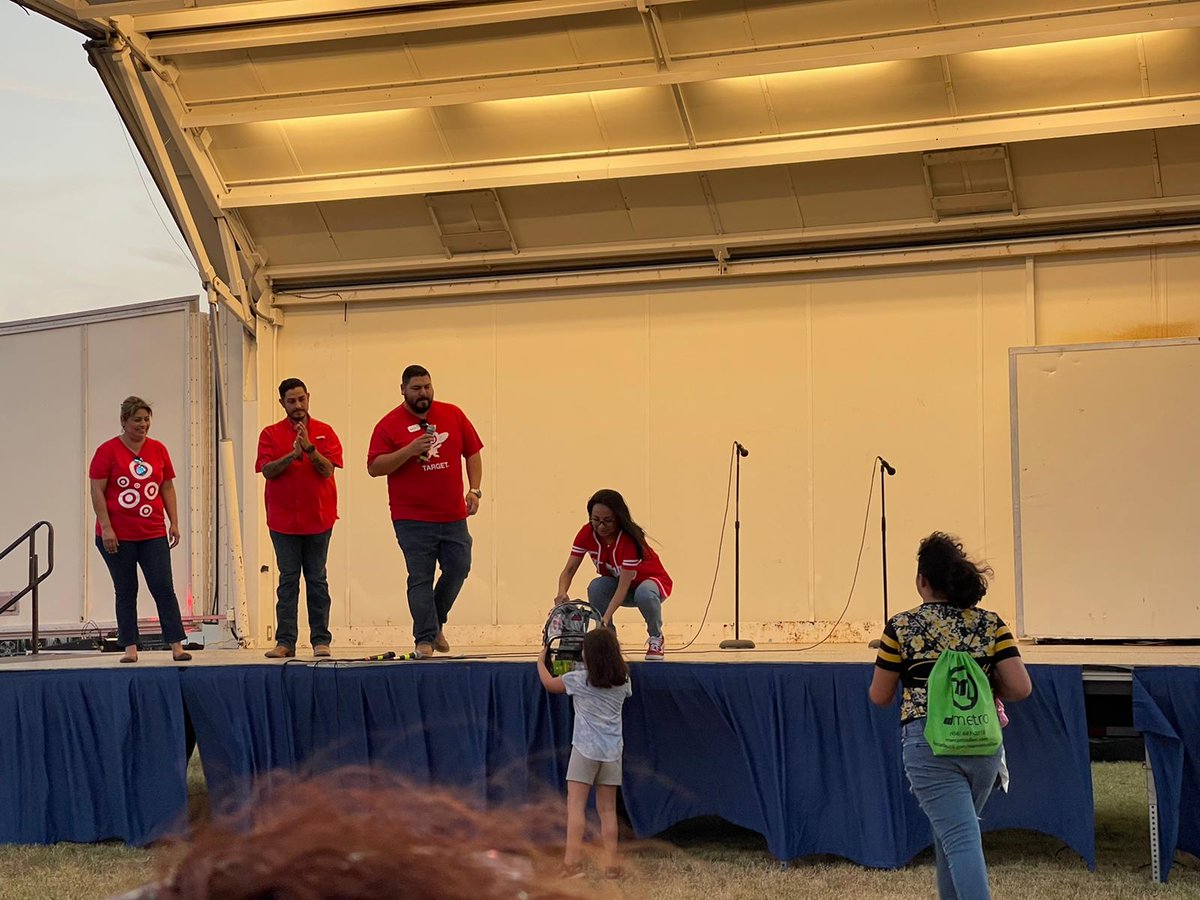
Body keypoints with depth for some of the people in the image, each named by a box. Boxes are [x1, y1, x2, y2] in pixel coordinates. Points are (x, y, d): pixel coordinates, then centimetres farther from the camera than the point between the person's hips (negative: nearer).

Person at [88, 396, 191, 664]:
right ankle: (130, 648, 10)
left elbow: (168, 488, 13)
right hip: (117, 536, -3)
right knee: (126, 591, 4)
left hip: (153, 534, 3)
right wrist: (106, 528, -13)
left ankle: (177, 646, -4)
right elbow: (97, 491, -6)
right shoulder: (108, 451, -4)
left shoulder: (158, 450, 8)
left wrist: (174, 523, 6)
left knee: (164, 588, -3)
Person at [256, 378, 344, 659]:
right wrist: (292, 454, -20)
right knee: (288, 580, 1)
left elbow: (327, 469, -6)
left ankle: (320, 640, 5)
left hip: (318, 519, 0)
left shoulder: (324, 432, 5)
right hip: (283, 520, 0)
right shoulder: (271, 434, 5)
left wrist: (310, 448, -20)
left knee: (317, 581, 3)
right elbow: (267, 470, -7)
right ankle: (285, 641, 1)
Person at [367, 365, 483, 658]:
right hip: (412, 519, -4)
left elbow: (472, 453, 12)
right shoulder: (389, 425, -3)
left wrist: (474, 490, 0)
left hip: (453, 515, 4)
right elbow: (374, 468, -7)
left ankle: (435, 623, 27)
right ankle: (424, 638, 1)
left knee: (458, 568, 6)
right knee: (420, 579, -3)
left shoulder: (453, 415, 7)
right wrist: (409, 450, -18)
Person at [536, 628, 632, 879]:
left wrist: (541, 661, 29)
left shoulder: (579, 680, -6)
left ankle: (573, 861, -15)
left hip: (585, 749, -4)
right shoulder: (623, 681, 3)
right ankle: (611, 863, 5)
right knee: (608, 809, 8)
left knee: (575, 804, -5)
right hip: (612, 751, 4)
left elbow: (549, 683, 9)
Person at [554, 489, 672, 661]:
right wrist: (562, 593, -41)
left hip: (650, 581, -4)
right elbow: (570, 569, -19)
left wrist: (606, 617, -48)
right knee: (596, 587, -30)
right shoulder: (587, 534, -18)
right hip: (615, 582, 4)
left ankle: (656, 638, -9)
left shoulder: (629, 539, -33)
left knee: (644, 593, -40)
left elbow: (624, 586, -36)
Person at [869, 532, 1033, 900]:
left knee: (960, 839, -7)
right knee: (950, 830, 24)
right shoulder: (990, 623, 3)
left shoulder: (901, 627, -3)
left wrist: (883, 661, 23)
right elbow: (1020, 688, -4)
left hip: (930, 745, -4)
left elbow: (879, 696, 3)